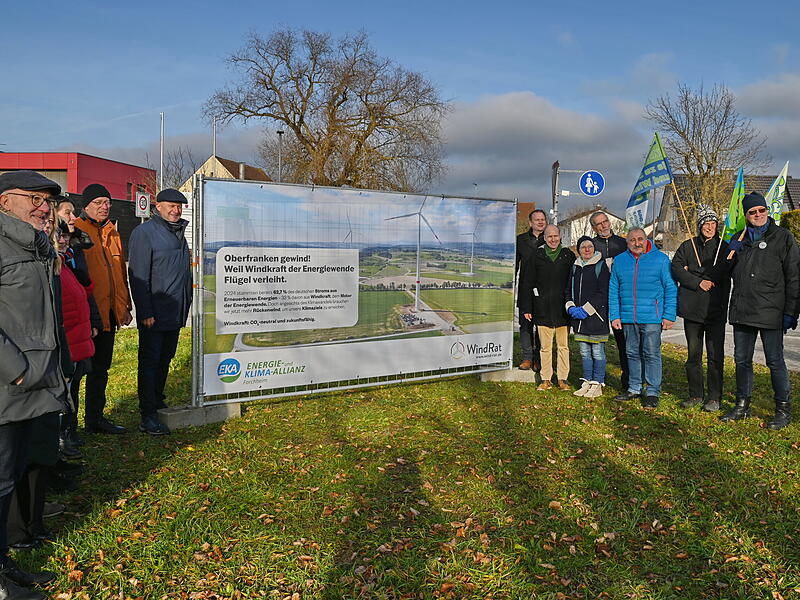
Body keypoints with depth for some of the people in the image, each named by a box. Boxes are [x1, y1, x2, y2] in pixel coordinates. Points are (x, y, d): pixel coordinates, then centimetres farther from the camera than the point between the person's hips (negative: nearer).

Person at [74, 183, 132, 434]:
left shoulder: (112, 233, 17)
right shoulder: (76, 230, -8)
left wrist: (124, 305, 17)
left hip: (108, 312, 8)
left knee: (100, 367, 15)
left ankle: (95, 418, 27)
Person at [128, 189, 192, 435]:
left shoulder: (179, 232, 16)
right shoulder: (144, 232, -9)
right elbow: (138, 276, -14)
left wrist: (186, 304, 16)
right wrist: (145, 312, -18)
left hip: (176, 313, 8)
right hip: (154, 314, -8)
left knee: (165, 359, 16)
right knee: (150, 361, -2)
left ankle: (157, 403, 29)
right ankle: (148, 417, 2)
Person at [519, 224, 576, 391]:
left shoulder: (568, 256, 7)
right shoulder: (536, 256, 5)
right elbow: (527, 284, 5)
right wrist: (526, 308, 1)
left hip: (563, 310, 1)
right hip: (543, 310, -1)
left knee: (563, 346, 5)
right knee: (545, 346, 4)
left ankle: (562, 379, 15)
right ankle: (546, 379, 13)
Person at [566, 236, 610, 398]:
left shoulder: (601, 266, -5)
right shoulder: (575, 267, 14)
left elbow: (603, 293, -11)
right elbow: (569, 289, 18)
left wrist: (586, 310, -16)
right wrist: (571, 307, 0)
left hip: (596, 316, -6)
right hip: (578, 318, 6)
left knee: (597, 352, 1)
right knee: (584, 352, 12)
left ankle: (597, 385, 9)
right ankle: (587, 382, 21)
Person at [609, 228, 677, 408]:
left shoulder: (661, 259, 0)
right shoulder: (619, 261, 9)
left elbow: (671, 289, -1)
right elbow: (613, 290, 11)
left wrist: (669, 316, -7)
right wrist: (614, 315, 4)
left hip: (651, 318, -4)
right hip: (627, 318, 4)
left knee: (652, 354, 0)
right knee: (632, 354, 12)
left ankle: (652, 392, 9)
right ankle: (634, 388, 24)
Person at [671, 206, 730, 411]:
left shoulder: (724, 248, 7)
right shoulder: (687, 246, 11)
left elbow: (725, 275, -7)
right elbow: (676, 269, -2)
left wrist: (692, 271, -7)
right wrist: (698, 281, -12)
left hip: (716, 309, -2)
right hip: (692, 309, 2)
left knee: (715, 355, -2)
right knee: (693, 354, 8)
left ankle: (714, 397, 7)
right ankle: (695, 394, 18)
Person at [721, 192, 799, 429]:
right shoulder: (738, 238, 13)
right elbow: (729, 273, 19)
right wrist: (732, 254, -1)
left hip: (770, 312, -5)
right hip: (741, 311, 5)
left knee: (775, 362, 2)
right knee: (742, 360, 12)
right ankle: (742, 405, 24)